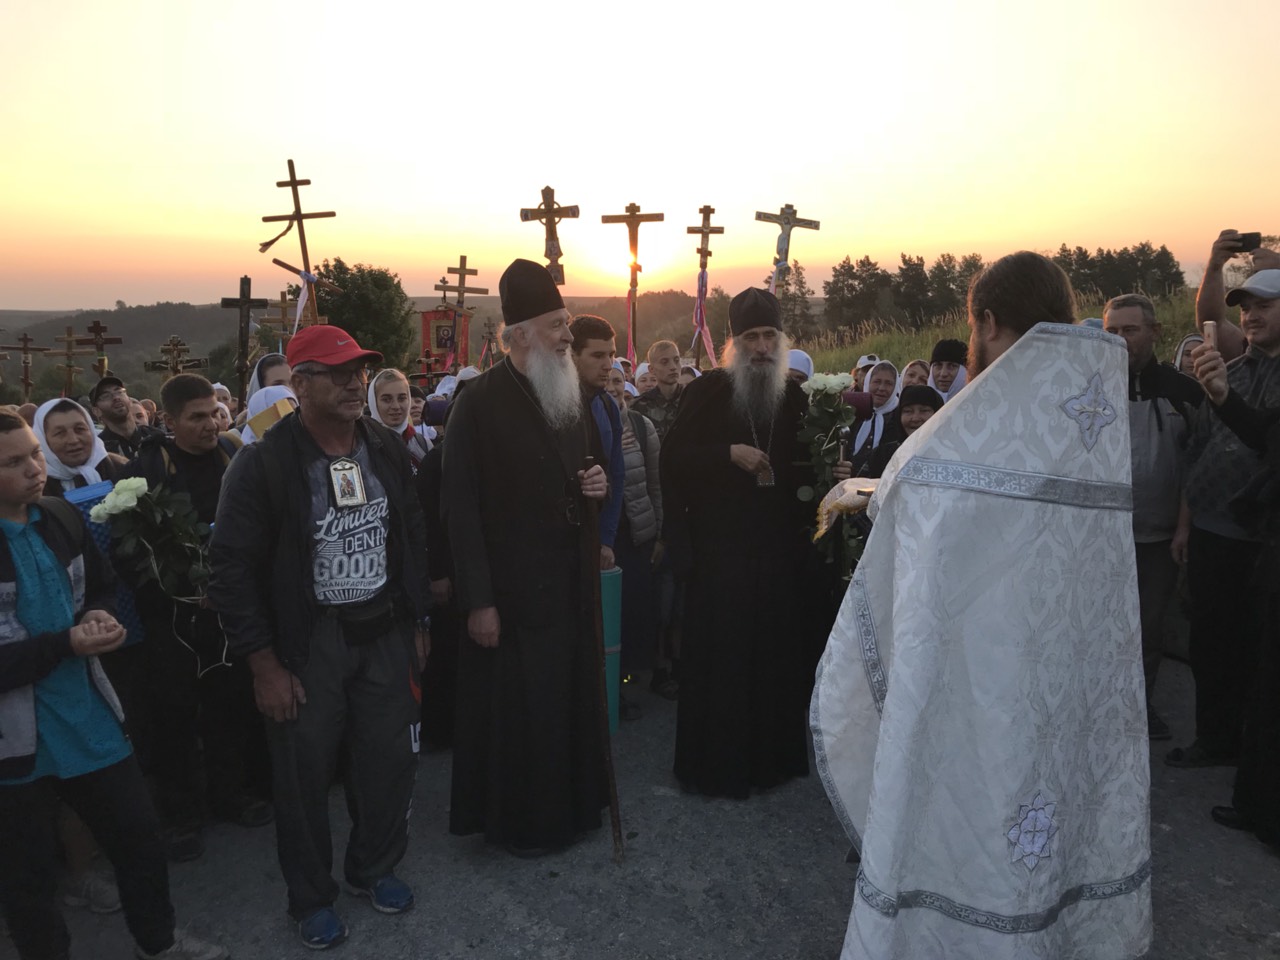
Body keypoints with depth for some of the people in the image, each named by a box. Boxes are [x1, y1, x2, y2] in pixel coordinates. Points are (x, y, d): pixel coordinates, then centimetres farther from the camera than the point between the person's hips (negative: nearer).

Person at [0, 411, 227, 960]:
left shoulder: (62, 519, -3)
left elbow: (101, 588, 13)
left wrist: (97, 618, -7)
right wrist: (64, 645, -23)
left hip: (90, 722, 5)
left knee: (141, 841, 18)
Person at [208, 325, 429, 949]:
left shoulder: (387, 449, 1)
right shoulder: (263, 464, -14)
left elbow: (412, 539, 10)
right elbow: (233, 570, -11)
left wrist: (416, 626, 10)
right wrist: (265, 666, -11)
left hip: (385, 633, 4)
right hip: (308, 643, -3)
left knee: (390, 759, 10)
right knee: (304, 773, 8)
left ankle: (373, 868, 37)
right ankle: (311, 896, 33)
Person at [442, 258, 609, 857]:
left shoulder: (571, 396, 9)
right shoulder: (480, 403, -14)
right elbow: (460, 508, -16)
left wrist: (598, 484, -2)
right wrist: (478, 601, -18)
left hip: (572, 581, 7)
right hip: (513, 588, -6)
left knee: (571, 695, 13)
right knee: (517, 705, 5)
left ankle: (572, 804, 34)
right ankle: (517, 822, 26)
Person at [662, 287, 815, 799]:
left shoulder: (793, 396, 10)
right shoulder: (709, 389, -3)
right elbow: (674, 455, -6)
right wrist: (730, 453, -16)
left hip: (776, 542, 4)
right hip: (721, 541, -3)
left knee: (774, 645, 6)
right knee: (720, 645, -1)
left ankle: (772, 753, 22)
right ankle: (715, 761, 13)